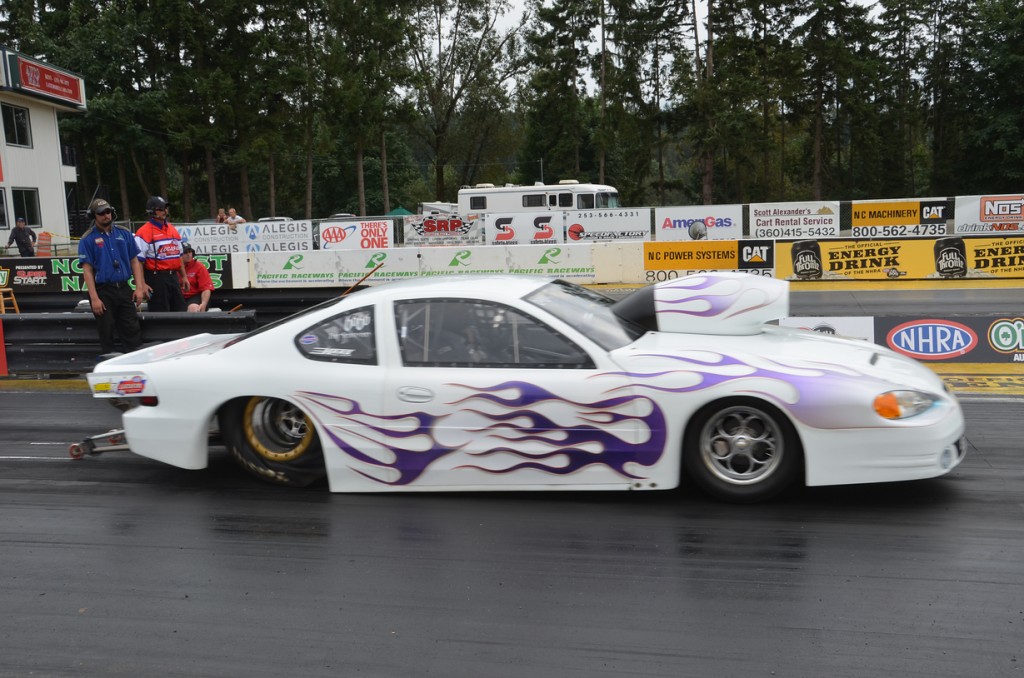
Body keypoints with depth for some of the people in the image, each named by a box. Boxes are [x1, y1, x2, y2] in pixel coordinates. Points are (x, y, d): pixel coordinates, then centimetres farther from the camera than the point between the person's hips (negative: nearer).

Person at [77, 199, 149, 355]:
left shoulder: (124, 234, 7)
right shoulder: (87, 240, -2)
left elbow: (134, 261, 9)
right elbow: (87, 270, -5)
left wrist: (139, 287, 0)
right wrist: (94, 298, -12)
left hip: (124, 289, 3)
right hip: (103, 291, -3)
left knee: (132, 330, 3)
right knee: (106, 333, 5)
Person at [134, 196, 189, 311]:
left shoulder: (172, 228, 16)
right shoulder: (144, 232, -9)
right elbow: (138, 261, -14)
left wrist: (184, 276, 20)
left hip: (173, 277, 7)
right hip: (156, 279, -7)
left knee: (180, 311, 11)